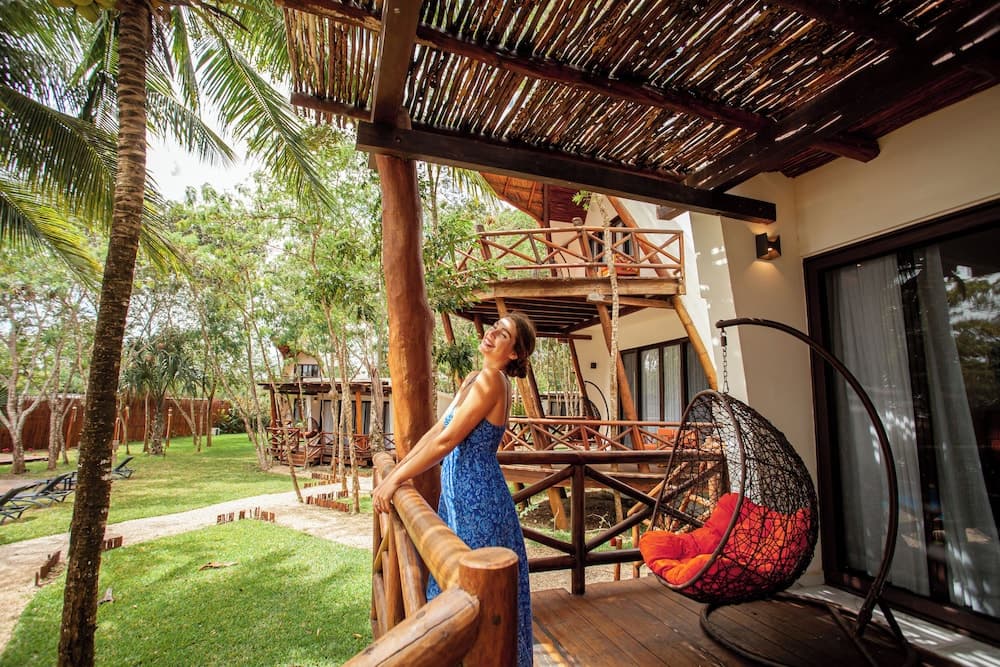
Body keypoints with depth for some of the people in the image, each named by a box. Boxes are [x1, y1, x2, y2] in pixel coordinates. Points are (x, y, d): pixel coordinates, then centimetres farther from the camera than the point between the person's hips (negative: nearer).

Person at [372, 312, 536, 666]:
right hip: (460, 495, 9)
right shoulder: (474, 378, 10)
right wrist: (395, 471, 9)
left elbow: (445, 441, -20)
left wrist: (395, 480, -14)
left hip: (478, 497, -9)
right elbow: (435, 431, 11)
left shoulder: (491, 379, -18)